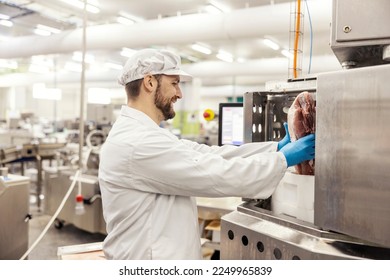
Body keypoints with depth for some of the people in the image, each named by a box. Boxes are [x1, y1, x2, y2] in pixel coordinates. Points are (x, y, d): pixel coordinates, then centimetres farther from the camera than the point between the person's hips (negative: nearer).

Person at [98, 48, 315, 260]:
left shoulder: (142, 134, 9)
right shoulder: (138, 143, -23)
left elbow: (209, 155, 4)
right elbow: (216, 175, -24)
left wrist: (277, 147, 0)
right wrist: (283, 159, -12)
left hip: (154, 254, 9)